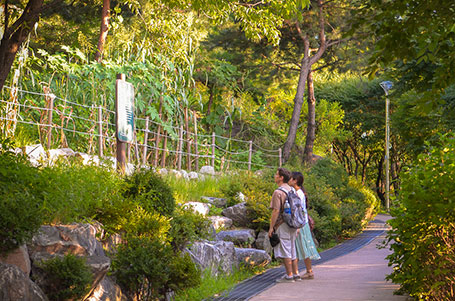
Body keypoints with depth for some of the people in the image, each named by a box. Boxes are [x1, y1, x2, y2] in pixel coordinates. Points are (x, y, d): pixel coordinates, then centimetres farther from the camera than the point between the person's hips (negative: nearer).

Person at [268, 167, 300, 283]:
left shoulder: (278, 192, -14)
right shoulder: (291, 190, 12)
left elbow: (276, 211, -18)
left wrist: (271, 227, -13)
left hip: (282, 225, -9)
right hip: (292, 224, 9)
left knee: (285, 250, -4)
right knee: (292, 249, 14)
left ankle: (289, 275, -4)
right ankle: (296, 274, 16)